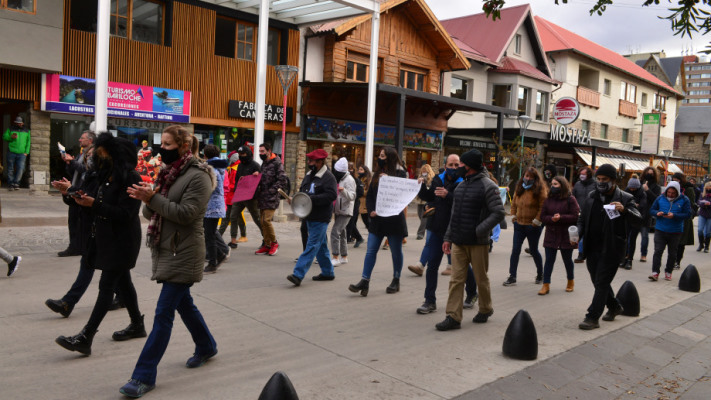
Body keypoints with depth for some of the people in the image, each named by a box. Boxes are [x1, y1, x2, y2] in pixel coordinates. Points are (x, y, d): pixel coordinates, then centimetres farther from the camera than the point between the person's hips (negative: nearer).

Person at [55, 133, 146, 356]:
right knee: (122, 281, 16)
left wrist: (94, 204, -24)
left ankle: (85, 338, -8)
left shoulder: (131, 179, -17)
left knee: (106, 286, -8)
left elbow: (125, 213, -21)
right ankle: (137, 325, 30)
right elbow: (103, 204, 14)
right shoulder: (105, 176, 12)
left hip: (121, 241, -9)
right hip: (105, 237, 10)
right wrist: (85, 199, -4)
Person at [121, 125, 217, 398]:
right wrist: (148, 201, -11)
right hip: (164, 249, 9)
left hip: (183, 252, -9)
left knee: (164, 313, -7)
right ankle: (206, 347, 39)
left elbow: (187, 213, -21)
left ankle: (145, 376, -2)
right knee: (183, 303, 19)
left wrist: (153, 199, -23)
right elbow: (151, 213, 11)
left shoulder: (198, 176, -12)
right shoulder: (169, 173, 13)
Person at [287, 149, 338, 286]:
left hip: (320, 219, -9)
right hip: (309, 217, 9)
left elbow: (331, 195, -23)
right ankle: (328, 272, 27)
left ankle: (298, 274, -13)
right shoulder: (309, 175, 15)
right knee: (321, 246, 16)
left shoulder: (328, 177, -12)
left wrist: (312, 199, -27)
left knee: (312, 246, -9)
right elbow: (302, 191, 26)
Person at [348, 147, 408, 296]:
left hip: (394, 219, -4)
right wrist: (371, 210, -3)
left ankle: (396, 281, 22)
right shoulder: (377, 174, 11)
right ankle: (365, 281, -1)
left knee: (396, 252, 9)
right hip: (377, 219, 5)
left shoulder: (400, 173, -4)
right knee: (371, 250, -1)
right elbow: (369, 195, 11)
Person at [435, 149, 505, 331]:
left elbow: (499, 213, -15)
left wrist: (478, 231, -20)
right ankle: (453, 317, 5)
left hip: (478, 243, -6)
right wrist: (448, 237, 13)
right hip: (458, 242, 6)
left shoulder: (487, 186, -10)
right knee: (456, 279, 3)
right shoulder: (461, 186, 13)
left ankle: (485, 309, 30)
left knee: (481, 279, 9)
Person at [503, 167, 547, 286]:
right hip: (519, 224, 5)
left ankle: (540, 274, 29)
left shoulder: (540, 189, -8)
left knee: (533, 250, 7)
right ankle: (512, 277, 5)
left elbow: (543, 206, -12)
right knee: (515, 250, 1)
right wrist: (513, 216, 10)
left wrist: (537, 221, -15)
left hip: (533, 226, -5)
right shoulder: (519, 187, 10)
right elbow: (514, 202, 20)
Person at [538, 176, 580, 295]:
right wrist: (552, 219, -17)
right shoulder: (548, 200, 6)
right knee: (549, 260, 0)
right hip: (551, 235, 3)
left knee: (567, 260, 13)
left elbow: (575, 216, -11)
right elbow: (543, 217, 3)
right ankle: (546, 285, 3)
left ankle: (571, 281, 34)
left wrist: (561, 218, -21)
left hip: (565, 236, -3)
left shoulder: (570, 199, -6)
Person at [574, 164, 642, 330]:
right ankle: (614, 307, 39)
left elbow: (638, 220, -16)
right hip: (592, 248, 6)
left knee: (602, 282, -4)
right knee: (598, 281, 17)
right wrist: (578, 235, -3)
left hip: (612, 249, -6)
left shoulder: (625, 198, -6)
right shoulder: (591, 197, 9)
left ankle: (593, 317, 3)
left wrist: (624, 210, -35)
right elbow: (582, 219, 15)